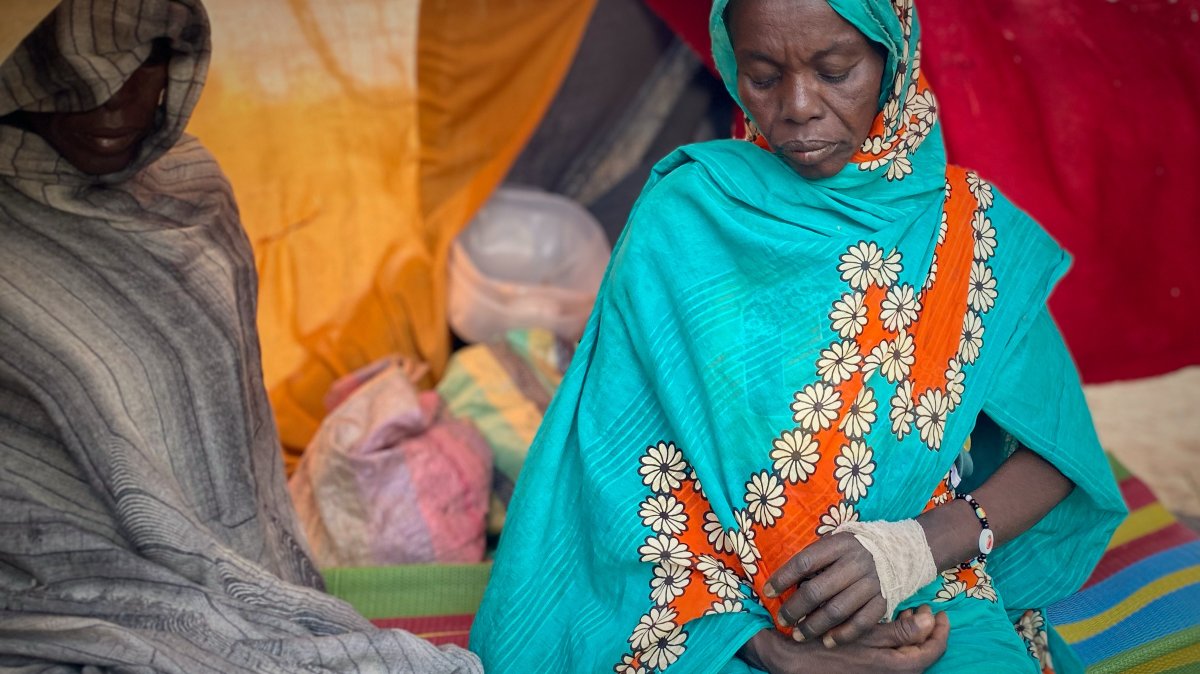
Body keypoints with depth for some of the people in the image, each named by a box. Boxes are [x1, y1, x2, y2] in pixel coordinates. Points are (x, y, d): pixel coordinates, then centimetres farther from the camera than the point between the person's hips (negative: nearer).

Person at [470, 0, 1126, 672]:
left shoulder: (971, 226, 2)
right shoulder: (681, 219, -2)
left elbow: (1055, 449, 5)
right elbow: (621, 468, -4)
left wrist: (918, 546, -14)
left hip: (928, 607, 2)